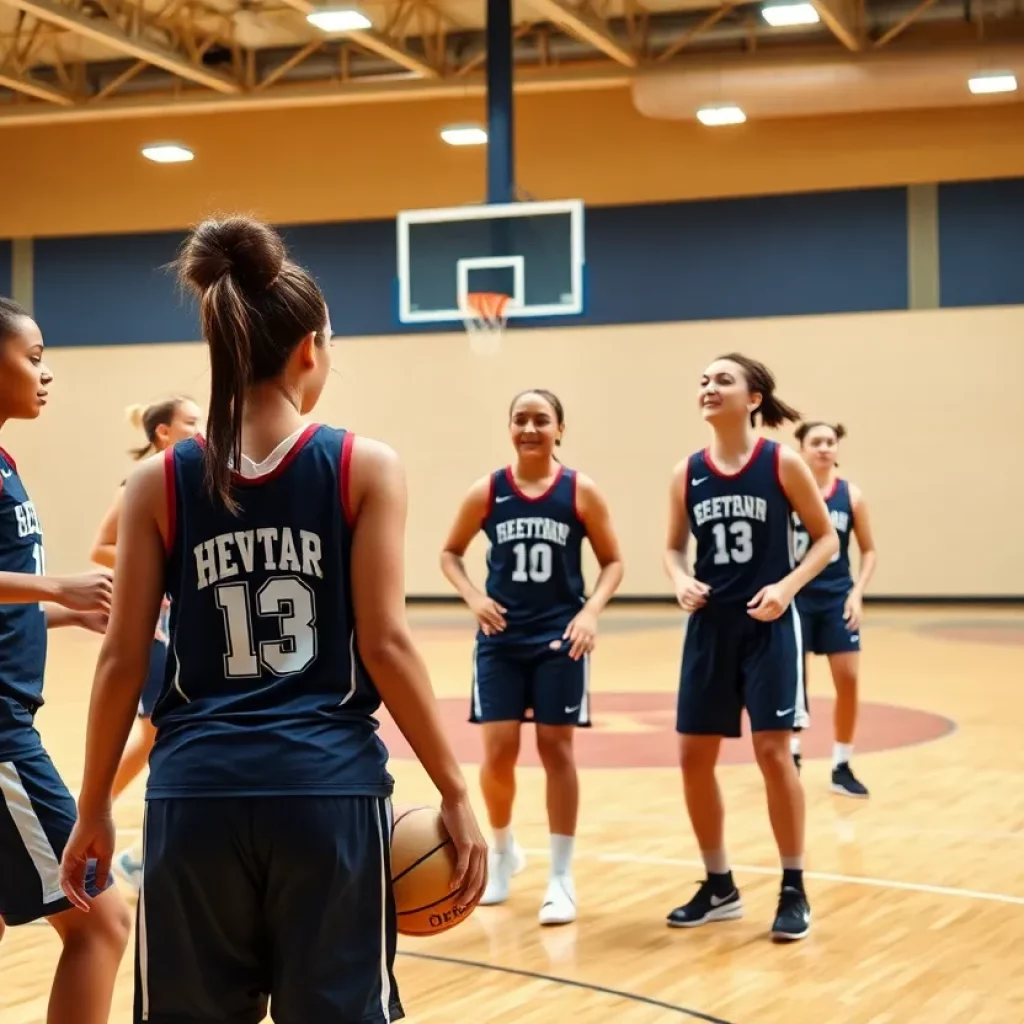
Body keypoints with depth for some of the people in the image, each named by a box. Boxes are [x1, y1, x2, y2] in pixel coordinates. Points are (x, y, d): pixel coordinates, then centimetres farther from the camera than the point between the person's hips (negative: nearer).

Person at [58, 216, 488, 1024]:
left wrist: (93, 810, 12)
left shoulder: (161, 482, 3)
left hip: (198, 793, 2)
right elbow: (384, 644, -6)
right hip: (328, 789, -1)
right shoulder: (366, 469, -2)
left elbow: (123, 662, 3)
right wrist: (455, 792, 1)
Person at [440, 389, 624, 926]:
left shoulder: (580, 491, -5)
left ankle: (561, 877, 9)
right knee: (498, 753, 0)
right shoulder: (487, 491, -2)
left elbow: (612, 561, 2)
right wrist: (473, 597, -9)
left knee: (556, 749, 2)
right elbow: (450, 552, 9)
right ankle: (502, 850, 27)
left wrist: (591, 612, -13)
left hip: (559, 637, -1)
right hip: (501, 638, 1)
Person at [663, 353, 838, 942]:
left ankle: (794, 890, 8)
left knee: (773, 751, -7)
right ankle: (719, 887, 21)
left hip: (768, 626, -4)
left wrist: (788, 586, -16)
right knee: (694, 756, 5)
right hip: (710, 627, 4)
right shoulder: (688, 473, 3)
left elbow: (827, 537, -2)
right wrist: (681, 580, -8)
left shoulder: (782, 463, -7)